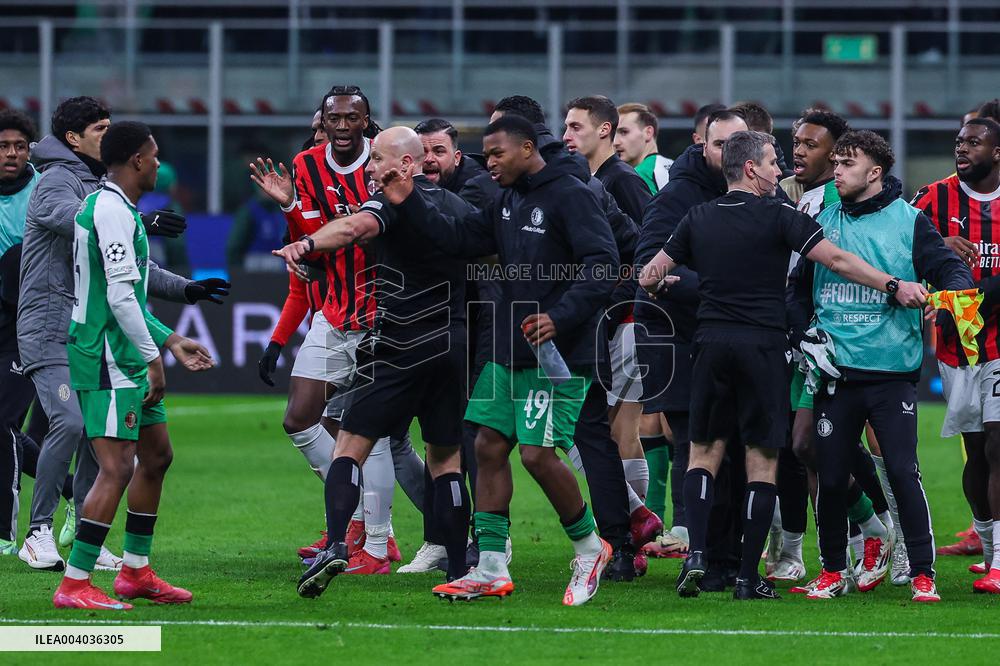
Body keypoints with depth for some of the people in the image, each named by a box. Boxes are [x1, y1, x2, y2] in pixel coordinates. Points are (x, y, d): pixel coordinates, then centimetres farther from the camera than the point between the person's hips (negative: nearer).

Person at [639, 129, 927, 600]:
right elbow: (838, 261, -10)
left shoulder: (698, 219, 7)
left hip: (712, 343, 3)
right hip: (764, 346, -3)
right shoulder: (778, 217, -6)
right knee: (762, 460, 2)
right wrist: (896, 287, -5)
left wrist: (658, 283, 37)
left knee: (704, 452, 12)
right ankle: (749, 577, 1)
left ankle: (696, 554, -7)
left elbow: (649, 275, 14)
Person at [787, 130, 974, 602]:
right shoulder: (823, 223, 11)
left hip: (893, 372, -3)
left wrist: (954, 291, -25)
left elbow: (949, 267, -3)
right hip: (835, 370, 3)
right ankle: (833, 570, 19)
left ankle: (922, 574, -2)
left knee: (903, 472, -8)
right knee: (831, 475, 5)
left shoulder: (909, 222, 2)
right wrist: (804, 333, 2)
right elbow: (798, 289, 17)